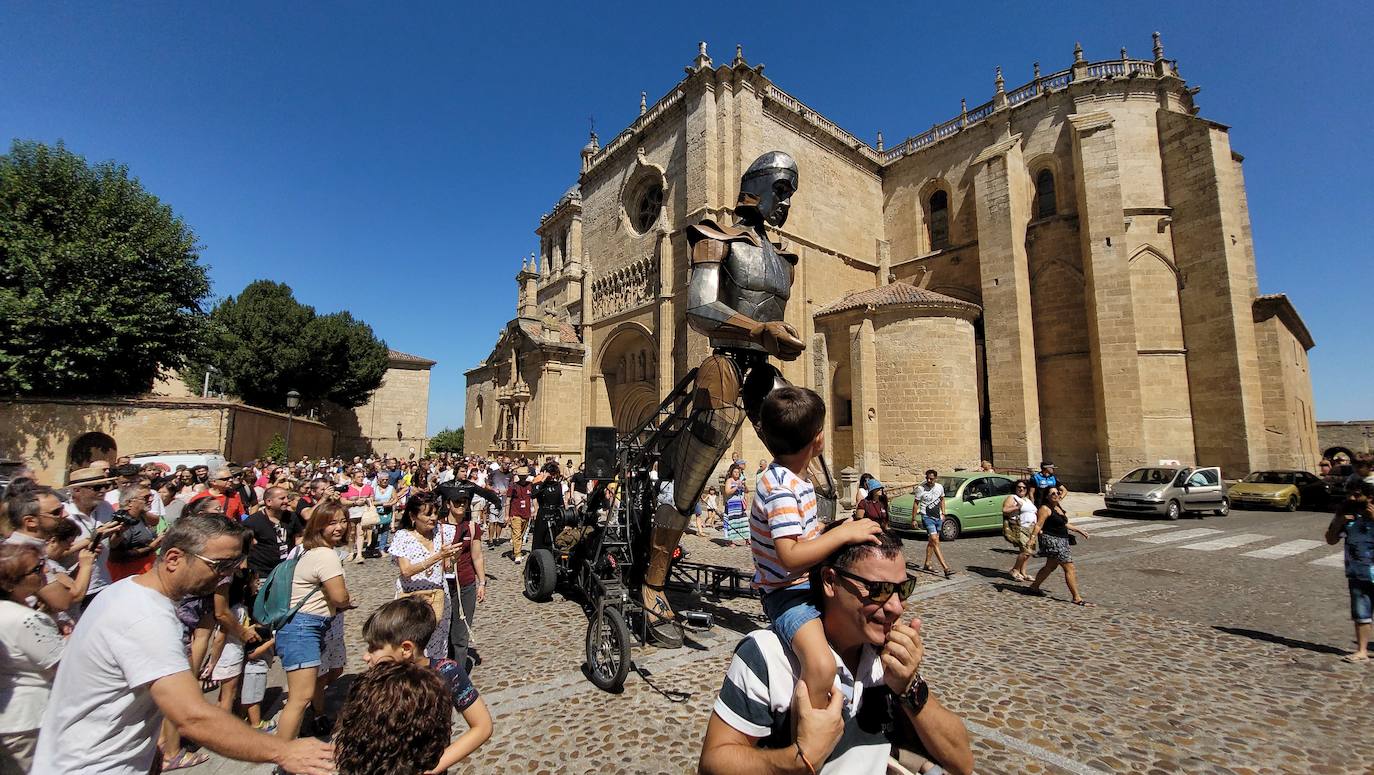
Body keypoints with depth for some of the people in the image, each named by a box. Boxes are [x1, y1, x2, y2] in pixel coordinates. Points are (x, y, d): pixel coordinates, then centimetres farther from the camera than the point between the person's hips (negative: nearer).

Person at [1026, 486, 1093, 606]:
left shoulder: (1058, 508, 15)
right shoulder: (1045, 509, -14)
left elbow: (1065, 524, 27)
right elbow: (1039, 525, -20)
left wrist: (1078, 530, 27)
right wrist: (1032, 538, -31)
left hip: (1061, 541, 10)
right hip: (1052, 541, -10)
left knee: (1050, 566, 18)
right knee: (1069, 568, -8)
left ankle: (1033, 587, 29)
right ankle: (1076, 598, -3)